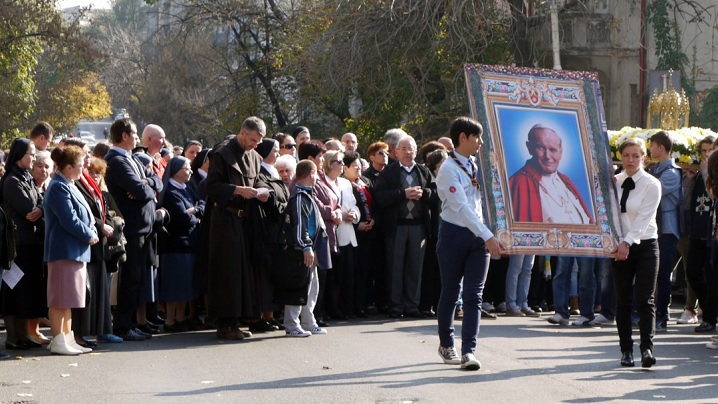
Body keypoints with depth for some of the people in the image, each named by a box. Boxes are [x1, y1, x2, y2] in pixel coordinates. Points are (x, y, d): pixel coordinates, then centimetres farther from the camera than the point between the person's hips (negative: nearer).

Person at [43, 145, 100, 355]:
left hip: (75, 250, 10)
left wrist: (90, 232, 3)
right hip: (64, 249, -10)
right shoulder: (59, 187, -15)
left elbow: (81, 215, 20)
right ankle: (58, 341, -2)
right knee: (60, 297, -5)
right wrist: (89, 235, -9)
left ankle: (67, 338, 17)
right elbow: (69, 220, -20)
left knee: (67, 298, 12)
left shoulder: (67, 186, 16)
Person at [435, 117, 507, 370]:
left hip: (478, 235, 5)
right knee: (451, 293, 7)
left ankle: (469, 351, -9)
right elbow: (461, 207, -21)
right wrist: (488, 237, -28)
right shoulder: (449, 169, -12)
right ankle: (446, 345, 24)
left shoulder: (477, 166, 9)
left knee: (473, 295, -4)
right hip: (454, 234, -5)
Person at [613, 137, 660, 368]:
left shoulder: (652, 184, -5)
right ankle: (626, 350, 10)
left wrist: (627, 242, -21)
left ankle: (647, 348, -16)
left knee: (645, 300, -10)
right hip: (620, 246, 4)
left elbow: (644, 217, -13)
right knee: (623, 301, 5)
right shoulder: (614, 182, 7)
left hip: (645, 245, -4)